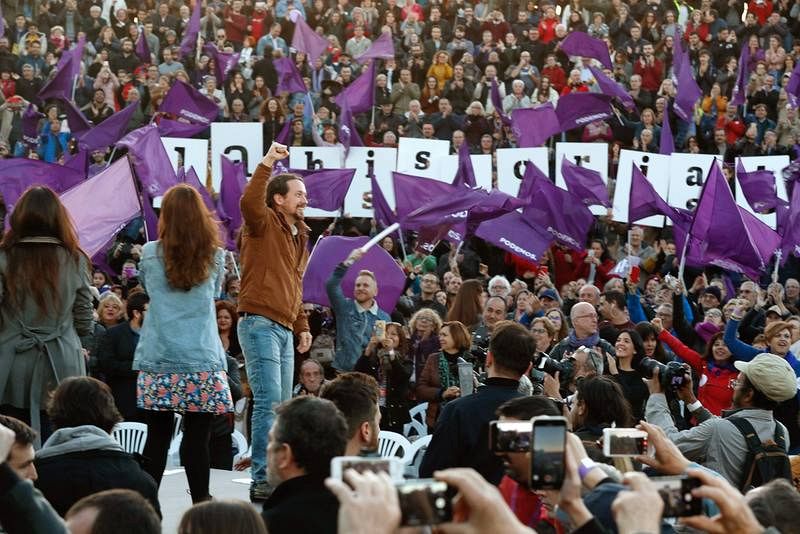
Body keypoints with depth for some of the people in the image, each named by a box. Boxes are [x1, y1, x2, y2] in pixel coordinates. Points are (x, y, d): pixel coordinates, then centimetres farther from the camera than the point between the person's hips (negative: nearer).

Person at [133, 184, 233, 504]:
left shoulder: (150, 254, 1)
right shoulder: (214, 256, 2)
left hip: (159, 360, 1)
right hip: (202, 361, -1)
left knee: (157, 438, 3)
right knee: (197, 440, -1)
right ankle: (201, 507, 2)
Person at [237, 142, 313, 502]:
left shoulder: (299, 236, 21)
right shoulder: (264, 223, -3)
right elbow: (249, 204, -28)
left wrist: (303, 326, 21)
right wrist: (266, 164, -31)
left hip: (285, 329, 9)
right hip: (260, 324, -9)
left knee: (282, 405, 9)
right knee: (268, 401, -14)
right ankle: (262, 480, -13)